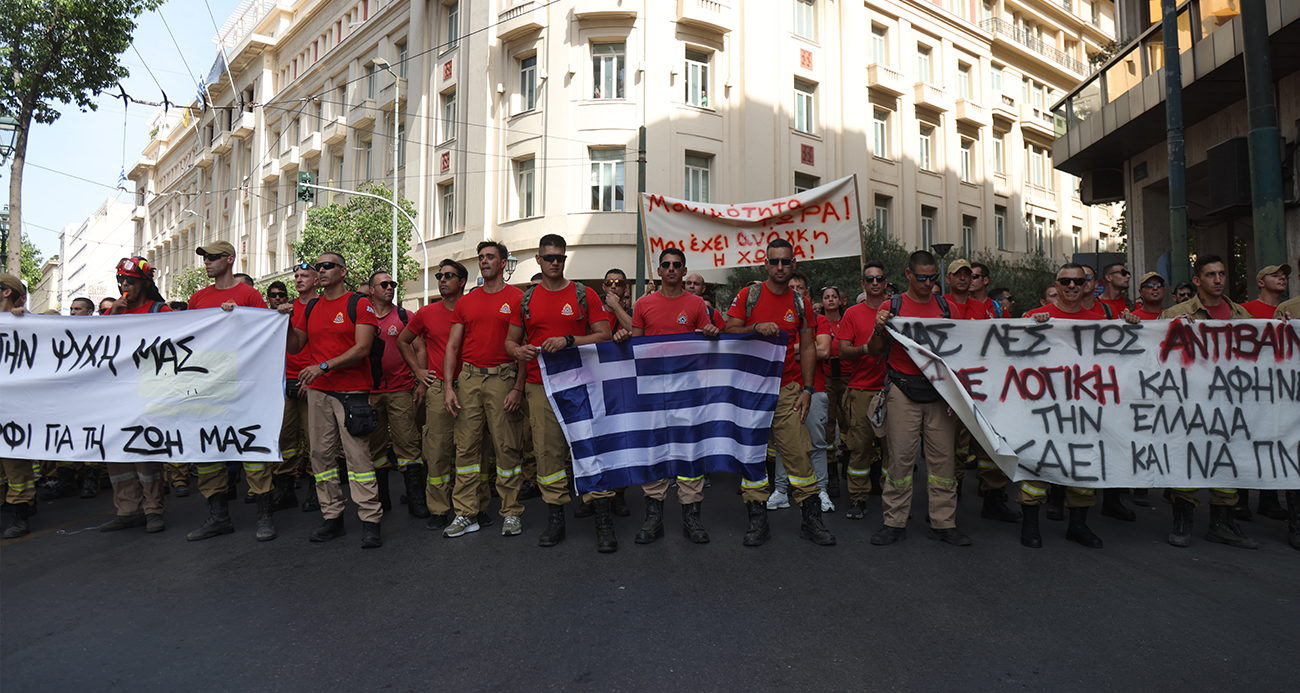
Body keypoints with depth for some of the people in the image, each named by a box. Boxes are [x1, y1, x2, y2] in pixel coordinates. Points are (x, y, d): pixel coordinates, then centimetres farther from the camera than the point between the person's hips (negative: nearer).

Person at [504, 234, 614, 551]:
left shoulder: (585, 295, 4)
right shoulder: (525, 299, 12)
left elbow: (604, 335, -2)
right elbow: (510, 340, 17)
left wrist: (568, 341, -15)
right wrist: (518, 350, -7)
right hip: (540, 386, 2)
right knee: (547, 452, 4)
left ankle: (604, 523, 3)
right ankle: (555, 519, 16)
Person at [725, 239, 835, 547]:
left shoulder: (801, 302, 8)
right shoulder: (748, 295, 3)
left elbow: (808, 348, 8)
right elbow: (729, 333, -1)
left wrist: (807, 389, 1)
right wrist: (756, 328, -20)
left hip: (788, 388, 1)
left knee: (798, 452, -2)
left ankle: (811, 519, 12)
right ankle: (758, 521, 14)